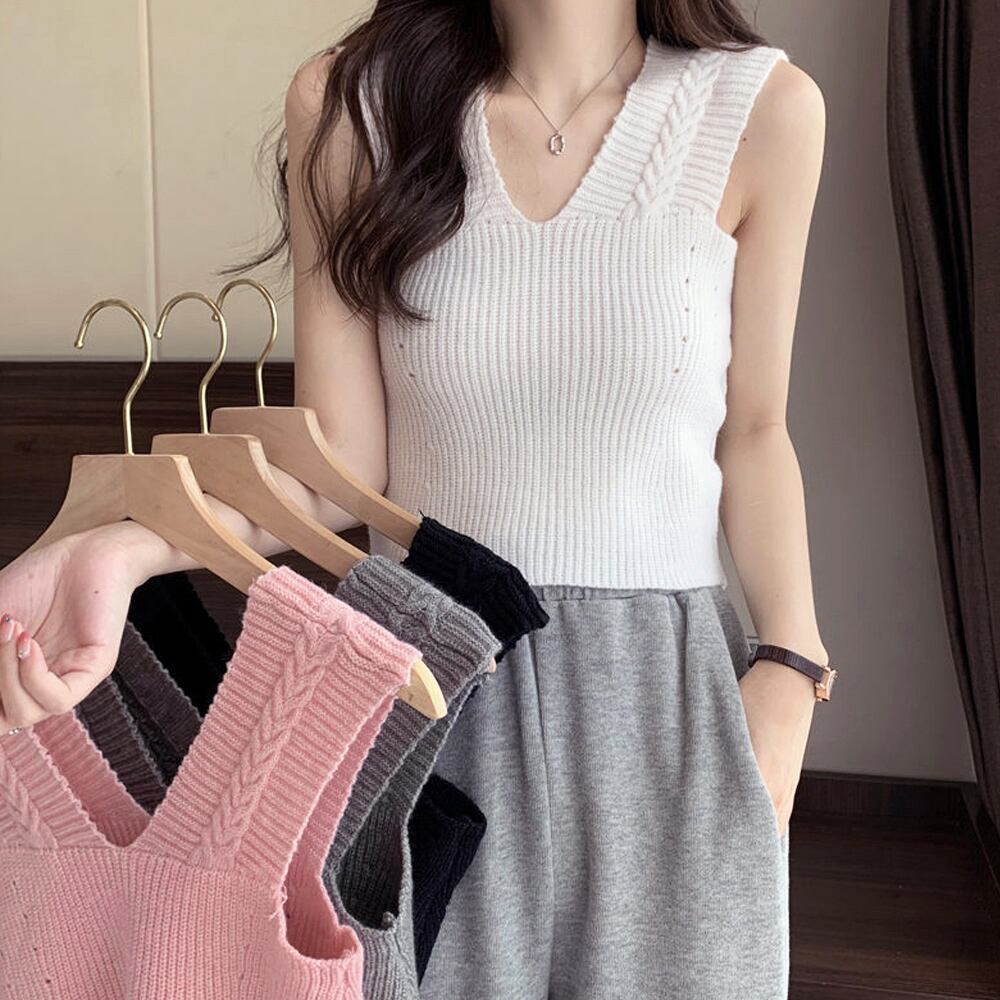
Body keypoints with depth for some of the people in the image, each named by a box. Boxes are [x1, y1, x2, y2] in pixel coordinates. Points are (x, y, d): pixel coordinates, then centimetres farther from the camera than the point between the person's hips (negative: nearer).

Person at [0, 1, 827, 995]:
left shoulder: (762, 106, -5)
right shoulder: (350, 100, -5)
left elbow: (752, 429, 3)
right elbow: (342, 461, -7)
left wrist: (792, 658, -8)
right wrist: (123, 552, -23)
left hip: (661, 691, 1)